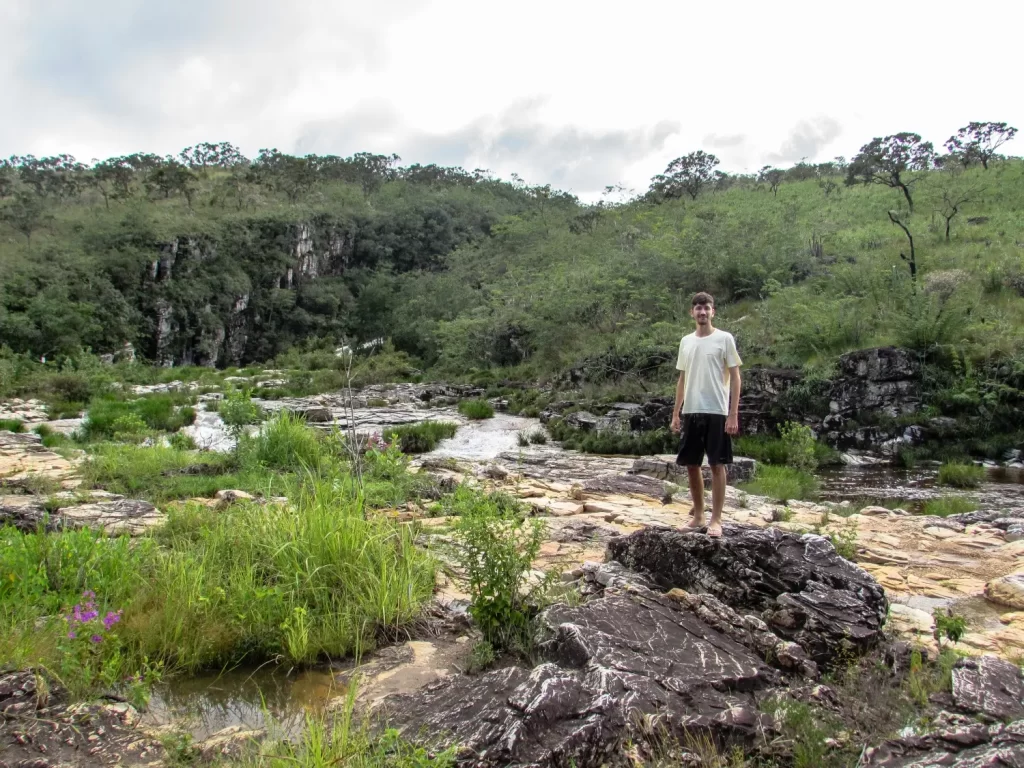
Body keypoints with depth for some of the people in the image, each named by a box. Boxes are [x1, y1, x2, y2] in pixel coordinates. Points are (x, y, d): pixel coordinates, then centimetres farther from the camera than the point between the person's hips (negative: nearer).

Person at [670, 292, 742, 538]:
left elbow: (735, 378, -5)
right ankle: (698, 515, 22)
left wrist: (733, 415, -11)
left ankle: (716, 519, 7)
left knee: (717, 465, -1)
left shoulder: (724, 339, -3)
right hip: (691, 412, 5)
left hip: (716, 412, -5)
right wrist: (676, 413, 12)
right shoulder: (686, 341, 12)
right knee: (691, 465, 9)